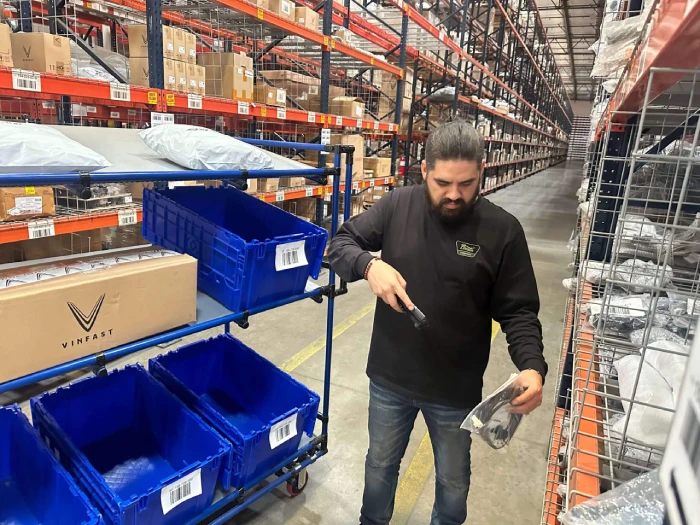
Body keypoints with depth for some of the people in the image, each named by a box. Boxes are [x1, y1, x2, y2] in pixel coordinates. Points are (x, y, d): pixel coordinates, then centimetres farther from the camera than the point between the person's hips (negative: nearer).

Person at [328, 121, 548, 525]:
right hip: (389, 378, 2)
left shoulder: (503, 230, -13)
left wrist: (533, 366, -26)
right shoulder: (398, 206, -10)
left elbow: (518, 311, -9)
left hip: (456, 389, -1)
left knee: (453, 481, 24)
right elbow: (340, 245, -5)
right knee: (380, 465, 26)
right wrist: (370, 264, -26)